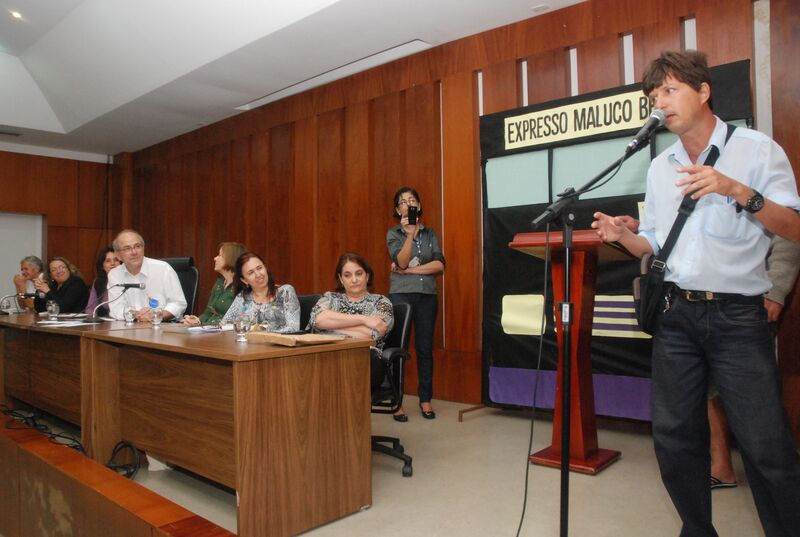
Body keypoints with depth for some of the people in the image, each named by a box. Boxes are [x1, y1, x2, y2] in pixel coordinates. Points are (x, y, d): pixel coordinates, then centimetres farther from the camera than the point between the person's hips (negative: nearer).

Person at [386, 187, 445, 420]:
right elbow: (401, 262, -13)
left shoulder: (430, 233, 10)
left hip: (427, 296, 2)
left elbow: (439, 265, -3)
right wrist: (410, 233, -24)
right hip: (401, 295, -2)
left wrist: (409, 270, -10)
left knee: (425, 348, 6)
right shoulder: (393, 234, 4)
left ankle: (425, 399, 17)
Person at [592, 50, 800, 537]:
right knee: (674, 437, 8)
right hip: (676, 314, 5)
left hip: (737, 315, -4)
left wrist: (739, 192, -20)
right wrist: (622, 236, -3)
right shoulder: (660, 167, 14)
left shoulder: (756, 148, 0)